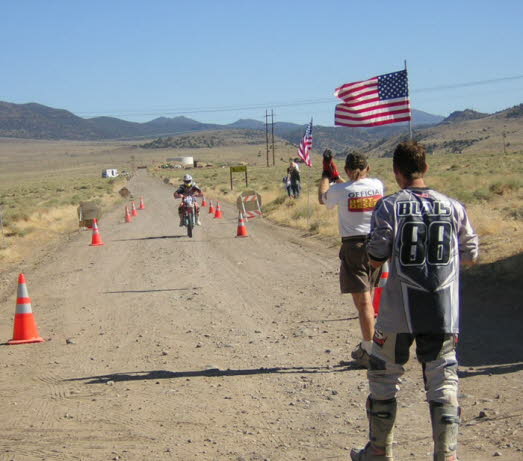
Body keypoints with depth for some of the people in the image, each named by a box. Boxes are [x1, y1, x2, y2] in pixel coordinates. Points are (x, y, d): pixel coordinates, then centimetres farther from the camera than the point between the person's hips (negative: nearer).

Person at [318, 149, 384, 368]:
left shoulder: (340, 190, -11)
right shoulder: (377, 185, 1)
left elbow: (322, 198, 12)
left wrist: (326, 174, 24)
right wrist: (335, 175, 29)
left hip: (353, 247, -4)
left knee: (363, 300, -4)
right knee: (368, 296, 19)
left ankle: (370, 353, -4)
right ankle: (366, 345, 29)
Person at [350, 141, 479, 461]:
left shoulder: (390, 207, -7)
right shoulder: (453, 207, 2)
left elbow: (376, 258, -9)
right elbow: (471, 256, 9)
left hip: (399, 314, -2)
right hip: (443, 314, 2)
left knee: (384, 380, 14)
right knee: (443, 384, 7)